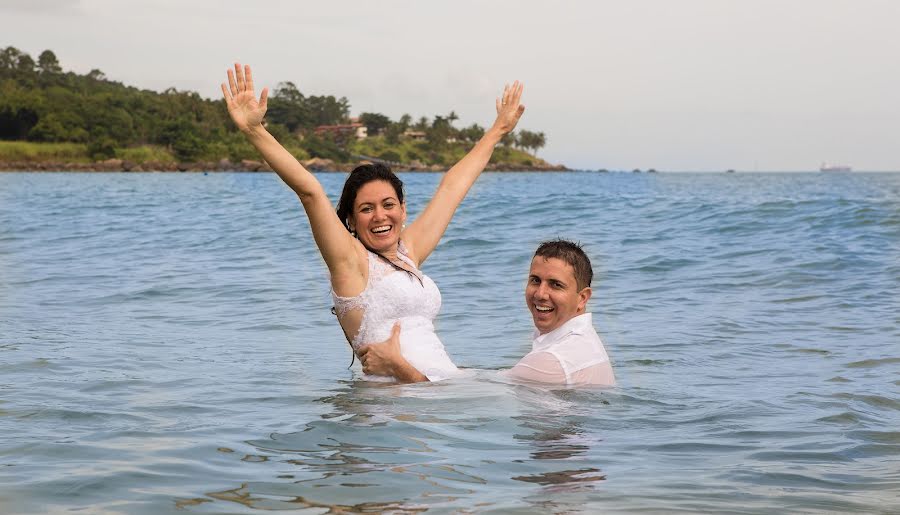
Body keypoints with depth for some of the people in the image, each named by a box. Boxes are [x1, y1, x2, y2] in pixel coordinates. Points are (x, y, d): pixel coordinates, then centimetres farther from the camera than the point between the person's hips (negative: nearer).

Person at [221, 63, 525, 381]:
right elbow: (309, 190, -10)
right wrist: (254, 131, -19)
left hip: (446, 389, 7)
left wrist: (499, 129, 42)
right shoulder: (351, 260, 2)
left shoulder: (409, 252, 19)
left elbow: (453, 186, 29)